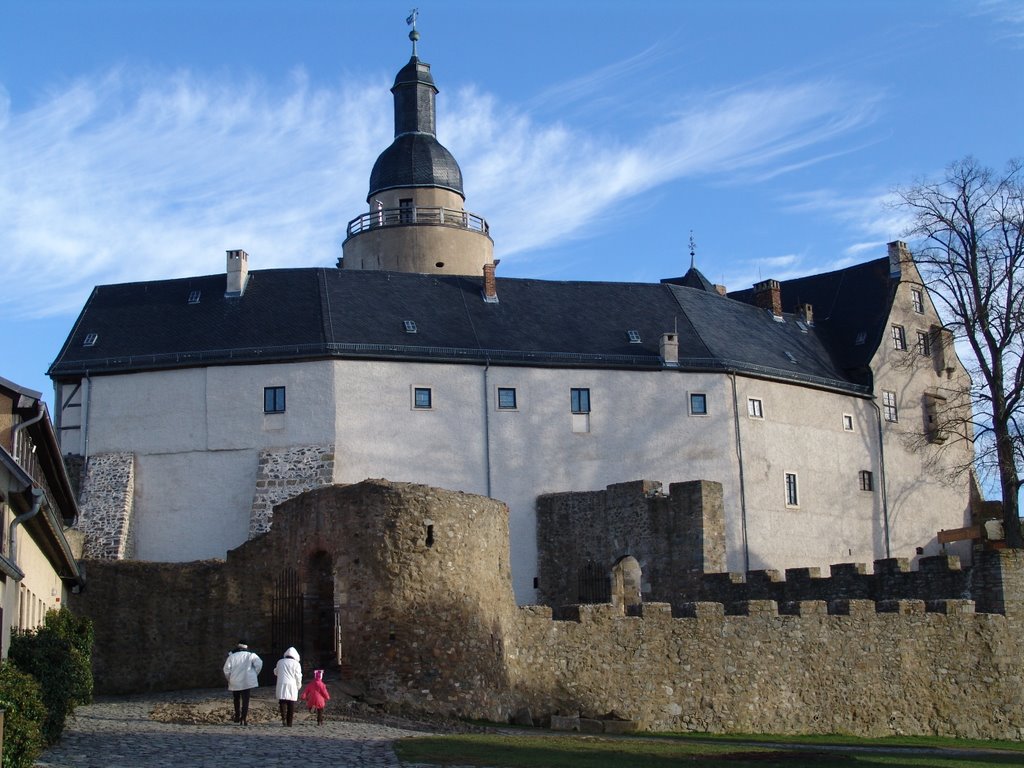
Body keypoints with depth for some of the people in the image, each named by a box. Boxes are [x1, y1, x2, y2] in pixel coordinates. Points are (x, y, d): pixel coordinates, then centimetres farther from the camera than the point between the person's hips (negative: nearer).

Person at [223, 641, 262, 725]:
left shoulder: (231, 656, 1)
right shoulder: (250, 655, -2)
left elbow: (226, 669, -3)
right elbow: (259, 663, -14)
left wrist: (228, 679, 11)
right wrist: (255, 674, 0)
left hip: (235, 683, 2)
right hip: (247, 682, -1)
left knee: (236, 700, 21)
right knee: (245, 701, 1)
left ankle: (237, 717, 27)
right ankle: (244, 719, -6)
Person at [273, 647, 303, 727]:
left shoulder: (280, 662, 11)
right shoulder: (296, 664, 1)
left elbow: (276, 672, 25)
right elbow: (298, 676, 0)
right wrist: (298, 686, 14)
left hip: (281, 685, 2)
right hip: (292, 685, -2)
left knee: (282, 701, 0)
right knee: (291, 704, 5)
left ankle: (283, 717, -24)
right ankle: (289, 723, 5)